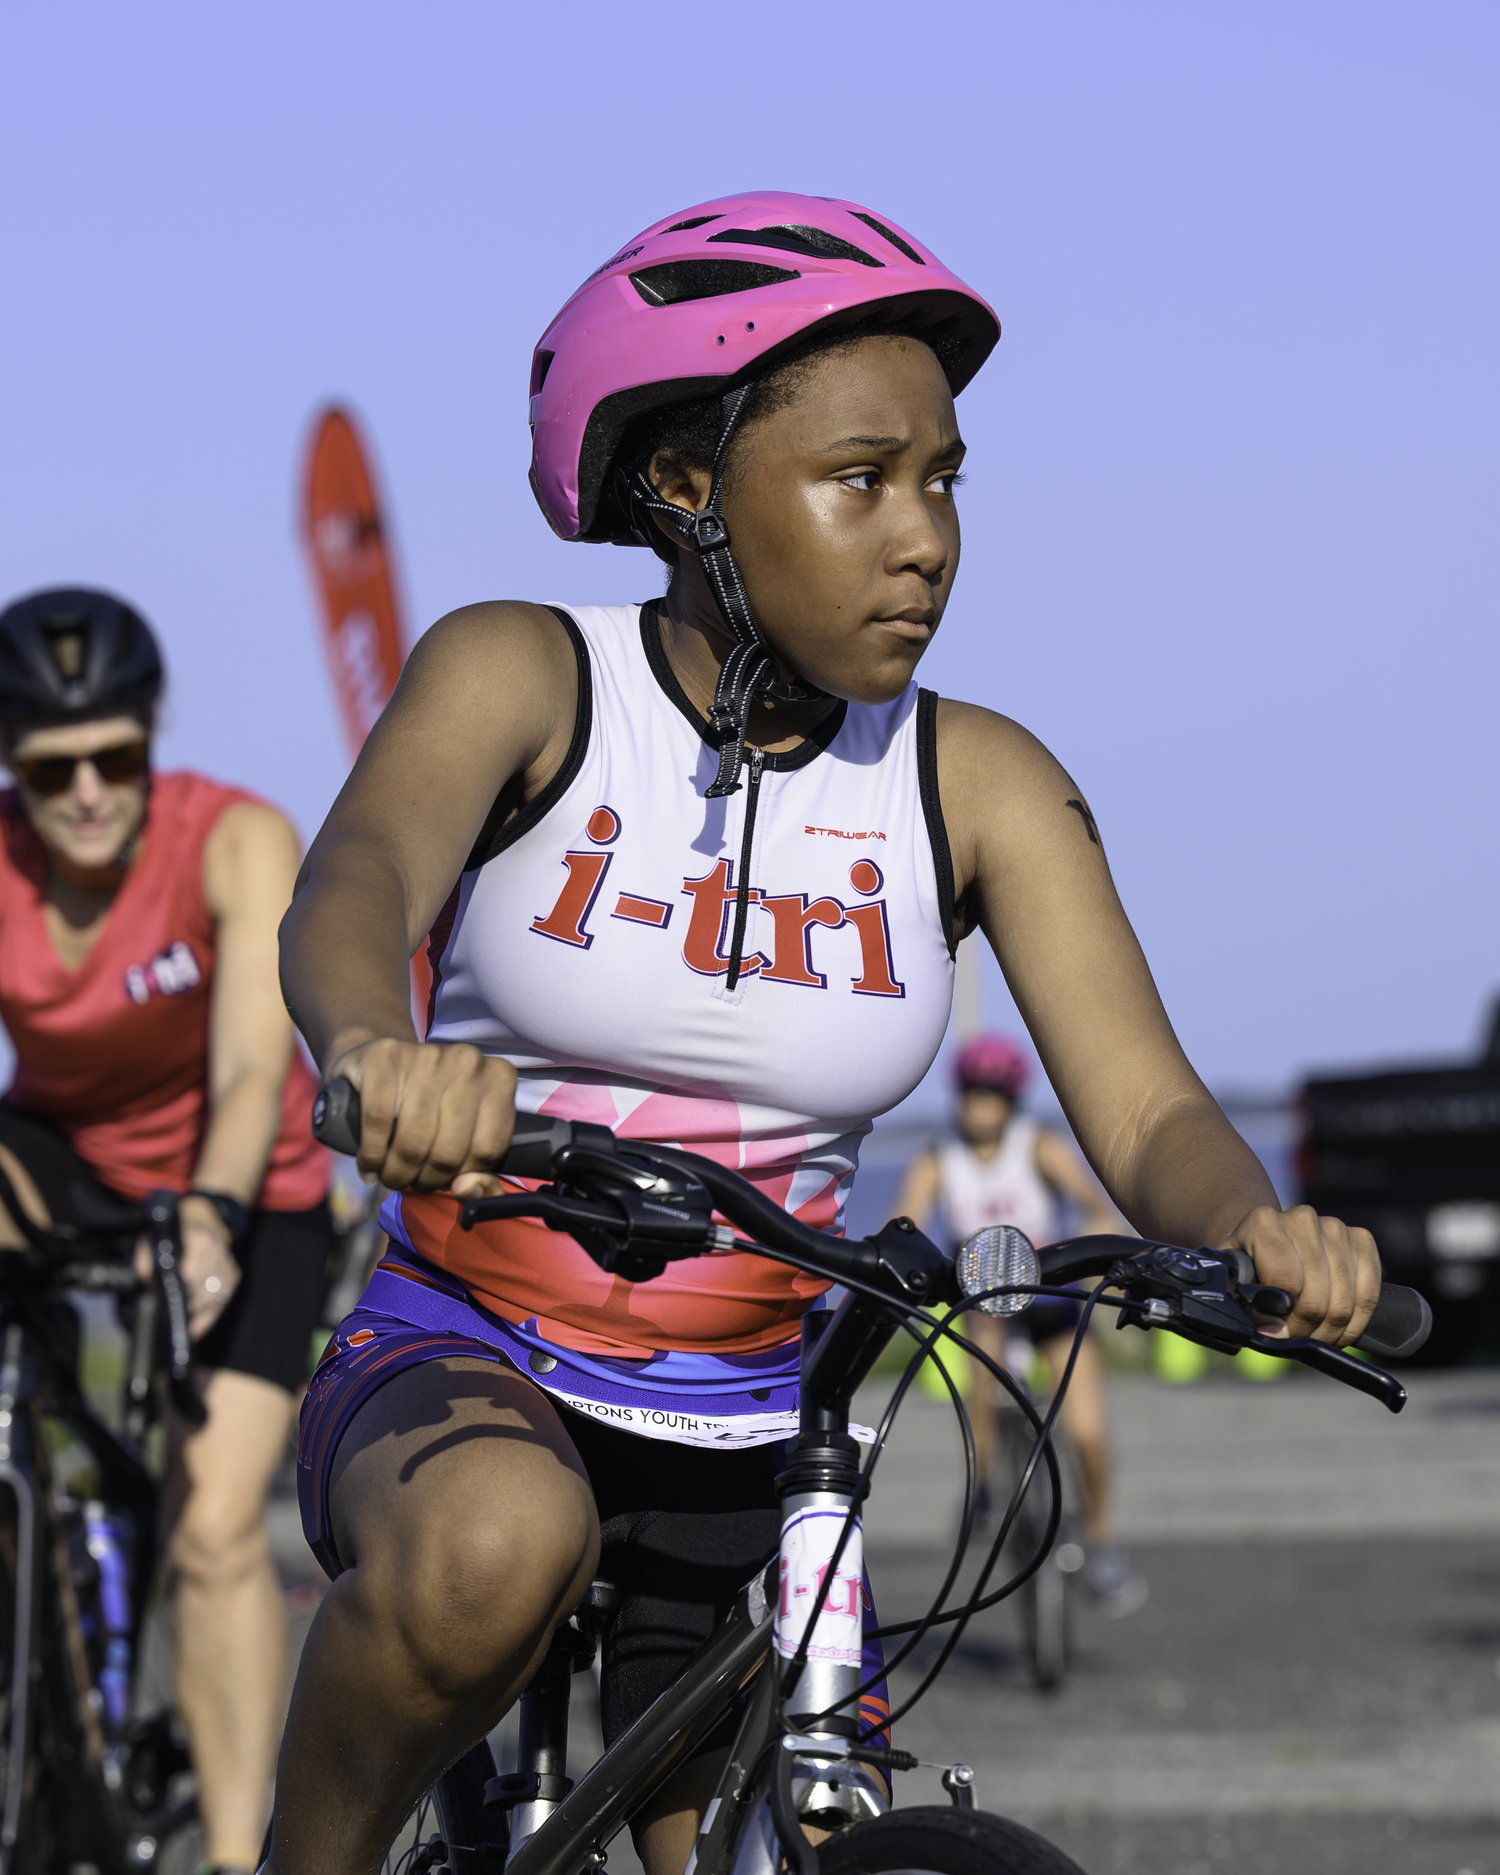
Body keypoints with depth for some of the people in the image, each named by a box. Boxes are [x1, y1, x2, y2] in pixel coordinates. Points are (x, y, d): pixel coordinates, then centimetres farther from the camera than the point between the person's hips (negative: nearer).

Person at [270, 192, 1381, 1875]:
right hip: (461, 1377, -4)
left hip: (746, 1457, 4)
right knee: (499, 1543, -37)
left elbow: (1146, 1113, -12)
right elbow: (353, 885, -29)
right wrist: (377, 1052, -54)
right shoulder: (522, 678, -9)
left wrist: (1262, 1230, -37)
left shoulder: (977, 787, -2)